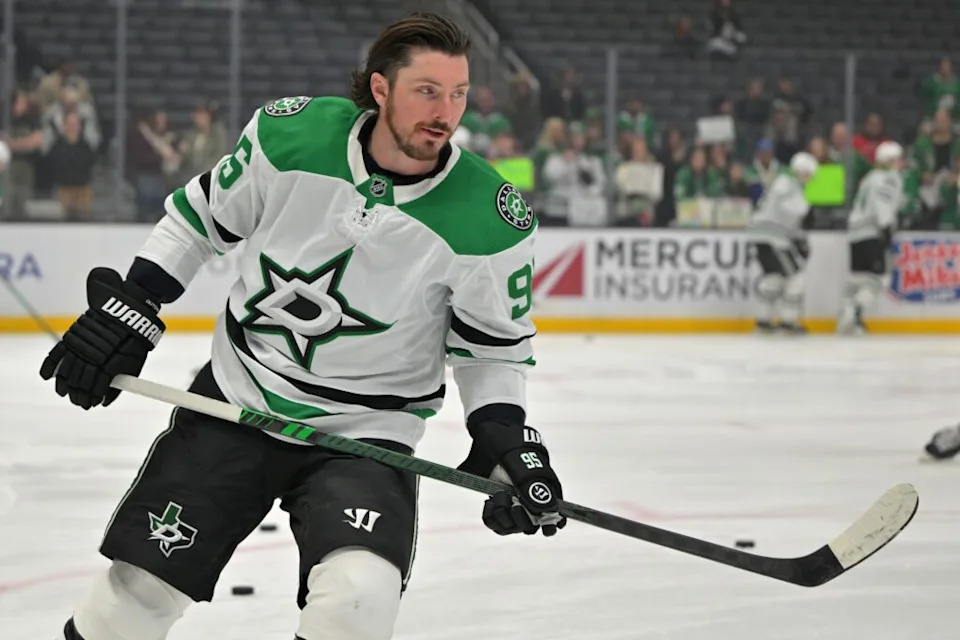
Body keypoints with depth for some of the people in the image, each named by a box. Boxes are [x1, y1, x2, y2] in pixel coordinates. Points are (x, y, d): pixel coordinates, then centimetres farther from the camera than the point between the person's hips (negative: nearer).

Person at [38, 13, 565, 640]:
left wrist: (506, 435, -13)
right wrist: (128, 308, 2)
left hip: (364, 437, -2)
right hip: (235, 399, 2)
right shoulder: (291, 132, -12)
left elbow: (493, 342, 0)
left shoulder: (490, 219, -16)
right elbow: (204, 213, 5)